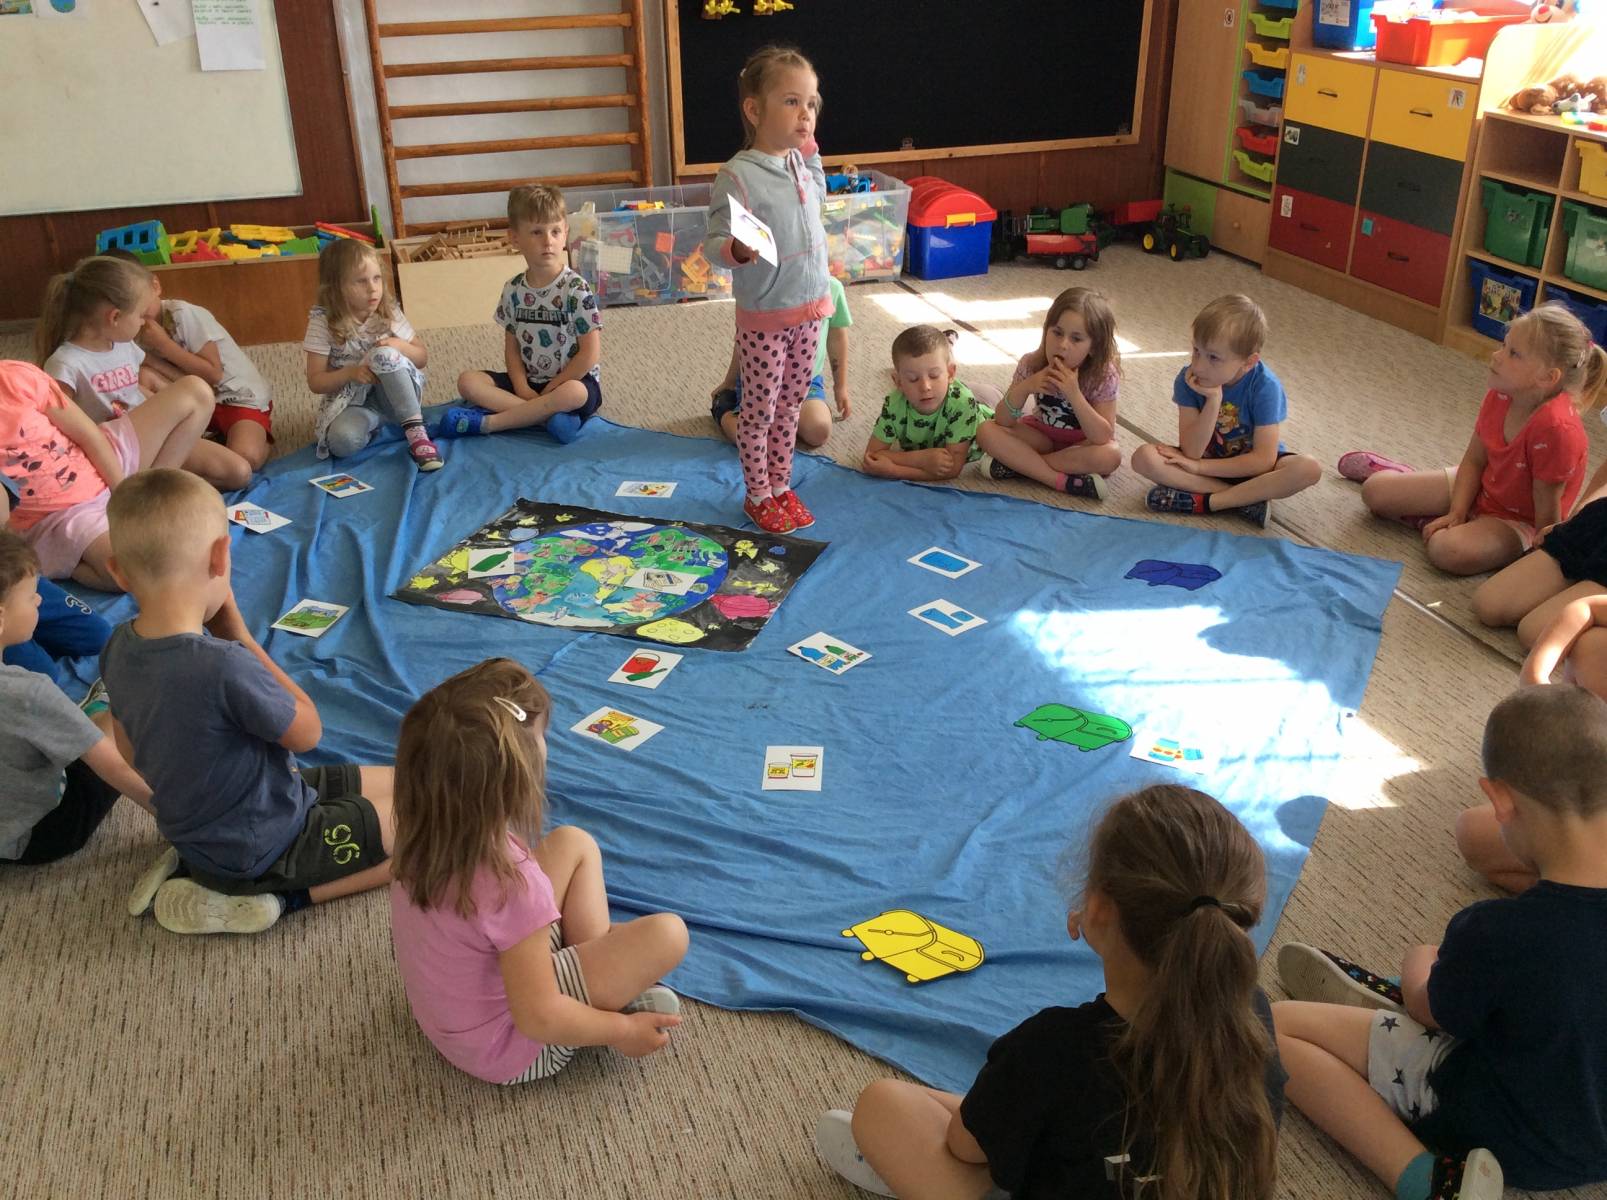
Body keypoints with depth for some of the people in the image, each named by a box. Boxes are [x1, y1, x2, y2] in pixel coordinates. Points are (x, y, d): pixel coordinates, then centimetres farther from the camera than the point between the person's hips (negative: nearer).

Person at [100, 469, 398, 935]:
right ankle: (257, 896, -2)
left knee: (401, 784, 17)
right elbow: (307, 732, -16)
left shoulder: (119, 648, -8)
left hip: (202, 829, 8)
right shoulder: (224, 666, -34)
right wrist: (240, 636, -14)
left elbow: (130, 749, 8)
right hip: (259, 850, -8)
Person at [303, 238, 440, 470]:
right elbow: (315, 382, -8)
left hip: (394, 397, 2)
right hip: (351, 402, -1)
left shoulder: (389, 312, -4)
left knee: (383, 354, -31)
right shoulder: (323, 322, -10)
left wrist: (399, 346, -17)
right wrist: (350, 373, -26)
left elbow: (422, 357, 5)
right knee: (342, 441, -36)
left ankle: (415, 430, -27)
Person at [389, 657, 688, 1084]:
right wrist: (622, 1030, -13)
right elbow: (538, 1020, -28)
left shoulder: (422, 835, -16)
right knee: (667, 932, -14)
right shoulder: (512, 884, -37)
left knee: (573, 843, 8)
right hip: (508, 1052, -7)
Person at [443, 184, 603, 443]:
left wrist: (549, 391, -14)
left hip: (572, 382, -5)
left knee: (573, 393, -39)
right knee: (468, 381, -14)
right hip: (529, 382, 5)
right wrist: (523, 388, -14)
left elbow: (591, 354, -14)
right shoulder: (514, 290, 2)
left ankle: (486, 421, -27)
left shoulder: (576, 290, -13)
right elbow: (511, 346, 5)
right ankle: (546, 415, -27)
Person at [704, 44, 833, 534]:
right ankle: (757, 495, 21)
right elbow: (714, 243, -20)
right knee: (759, 409, 6)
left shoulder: (805, 163, 3)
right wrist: (738, 249, -40)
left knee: (791, 404, 16)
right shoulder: (738, 175, -19)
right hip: (763, 316, -7)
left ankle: (780, 485, 30)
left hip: (808, 309, 7)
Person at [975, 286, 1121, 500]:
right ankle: (1063, 481, -27)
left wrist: (1074, 394, -42)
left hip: (1082, 443, -2)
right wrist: (1024, 388, -35)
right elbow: (1003, 422, -16)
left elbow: (1104, 437, -31)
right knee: (986, 431, -22)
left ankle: (1017, 463, -25)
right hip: (1040, 436, 2)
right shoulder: (1031, 364, -17)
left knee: (1111, 455, -36)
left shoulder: (1104, 375, -23)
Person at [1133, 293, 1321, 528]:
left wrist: (1199, 467, -22)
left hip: (1251, 467, -2)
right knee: (1143, 457, -25)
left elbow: (1263, 460, -22)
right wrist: (1213, 401, -33)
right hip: (1205, 458, 2)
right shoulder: (1188, 379, -18)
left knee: (1309, 468, -30)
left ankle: (1204, 501, -26)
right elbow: (1191, 452, -22)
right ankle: (1249, 499, -23)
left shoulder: (1264, 386, -22)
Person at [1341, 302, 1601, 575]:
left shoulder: (1557, 429, -35)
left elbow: (1547, 508, -26)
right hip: (1479, 487, 6)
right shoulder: (1499, 397, -13)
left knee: (1449, 550, -36)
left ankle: (1431, 522, -3)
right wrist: (1456, 514, -13)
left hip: (1517, 519, -6)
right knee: (1375, 491, -3)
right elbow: (1473, 461, -4)